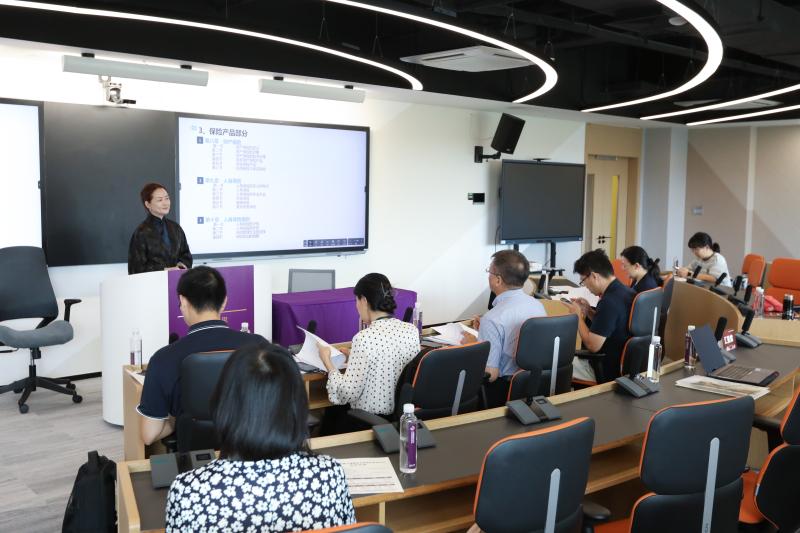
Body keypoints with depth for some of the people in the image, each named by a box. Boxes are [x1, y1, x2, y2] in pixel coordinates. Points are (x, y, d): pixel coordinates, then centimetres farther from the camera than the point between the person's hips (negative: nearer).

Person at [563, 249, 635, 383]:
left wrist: (578, 315, -11)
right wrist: (588, 311, 4)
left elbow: (593, 345, -23)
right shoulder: (626, 291, 3)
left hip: (608, 372, -9)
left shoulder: (609, 301, -26)